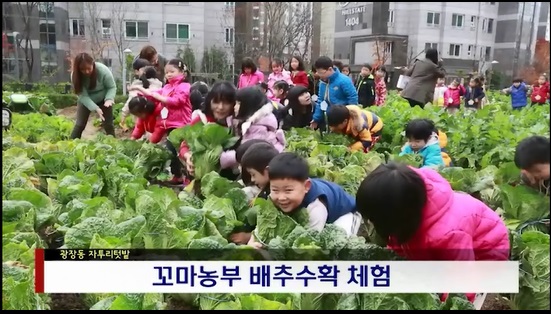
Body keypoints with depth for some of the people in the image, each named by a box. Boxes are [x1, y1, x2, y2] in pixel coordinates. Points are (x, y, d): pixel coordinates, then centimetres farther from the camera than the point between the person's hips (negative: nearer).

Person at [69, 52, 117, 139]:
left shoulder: (103, 70, -31)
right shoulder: (75, 75, -27)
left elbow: (112, 87, -21)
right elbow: (83, 95, -28)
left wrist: (109, 99, -40)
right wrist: (95, 108, -40)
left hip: (103, 99, -1)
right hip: (85, 101, 1)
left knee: (108, 124, -2)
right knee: (80, 124, -2)